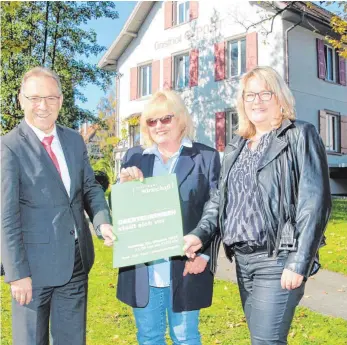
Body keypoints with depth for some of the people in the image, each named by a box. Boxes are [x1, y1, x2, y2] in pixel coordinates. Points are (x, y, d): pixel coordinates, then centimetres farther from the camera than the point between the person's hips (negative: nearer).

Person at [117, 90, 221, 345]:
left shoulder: (206, 157, -1)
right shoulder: (134, 157, 8)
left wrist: (204, 254, -12)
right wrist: (124, 185, -12)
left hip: (186, 265, -3)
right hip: (143, 267, 3)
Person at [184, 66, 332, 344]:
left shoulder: (301, 136, -5)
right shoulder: (236, 147, 14)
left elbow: (315, 203, -11)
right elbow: (220, 198, 13)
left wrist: (299, 262, -17)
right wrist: (199, 234, -4)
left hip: (277, 259, -6)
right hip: (242, 259, 6)